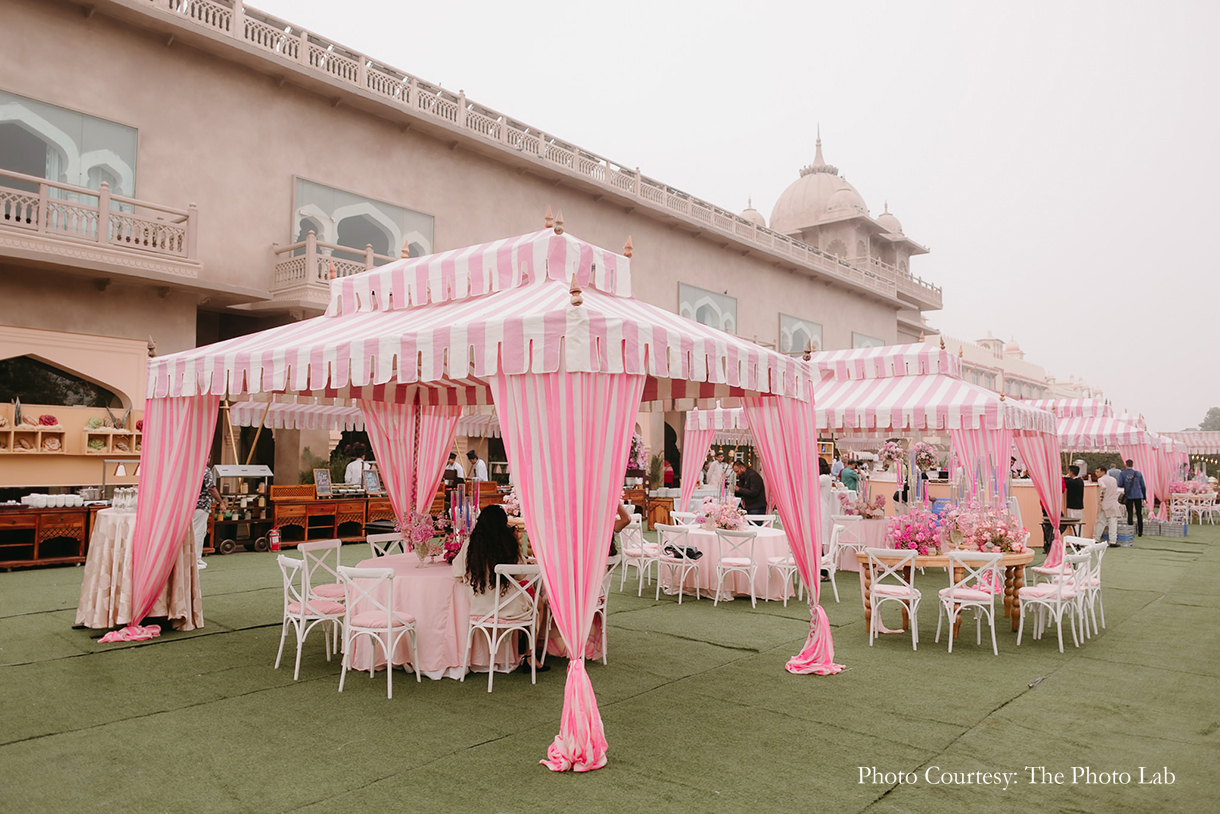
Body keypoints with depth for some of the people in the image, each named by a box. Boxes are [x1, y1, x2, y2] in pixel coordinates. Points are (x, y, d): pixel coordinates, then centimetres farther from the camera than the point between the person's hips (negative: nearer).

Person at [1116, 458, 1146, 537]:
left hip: (1129, 496, -1)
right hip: (1138, 496, 1)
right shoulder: (1138, 473, 4)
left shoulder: (1123, 474, -3)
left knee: (1130, 514, 3)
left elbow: (1119, 485, -10)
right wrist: (1144, 497, 14)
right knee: (1139, 514, 7)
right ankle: (1140, 532, 9)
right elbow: (1143, 486, 6)